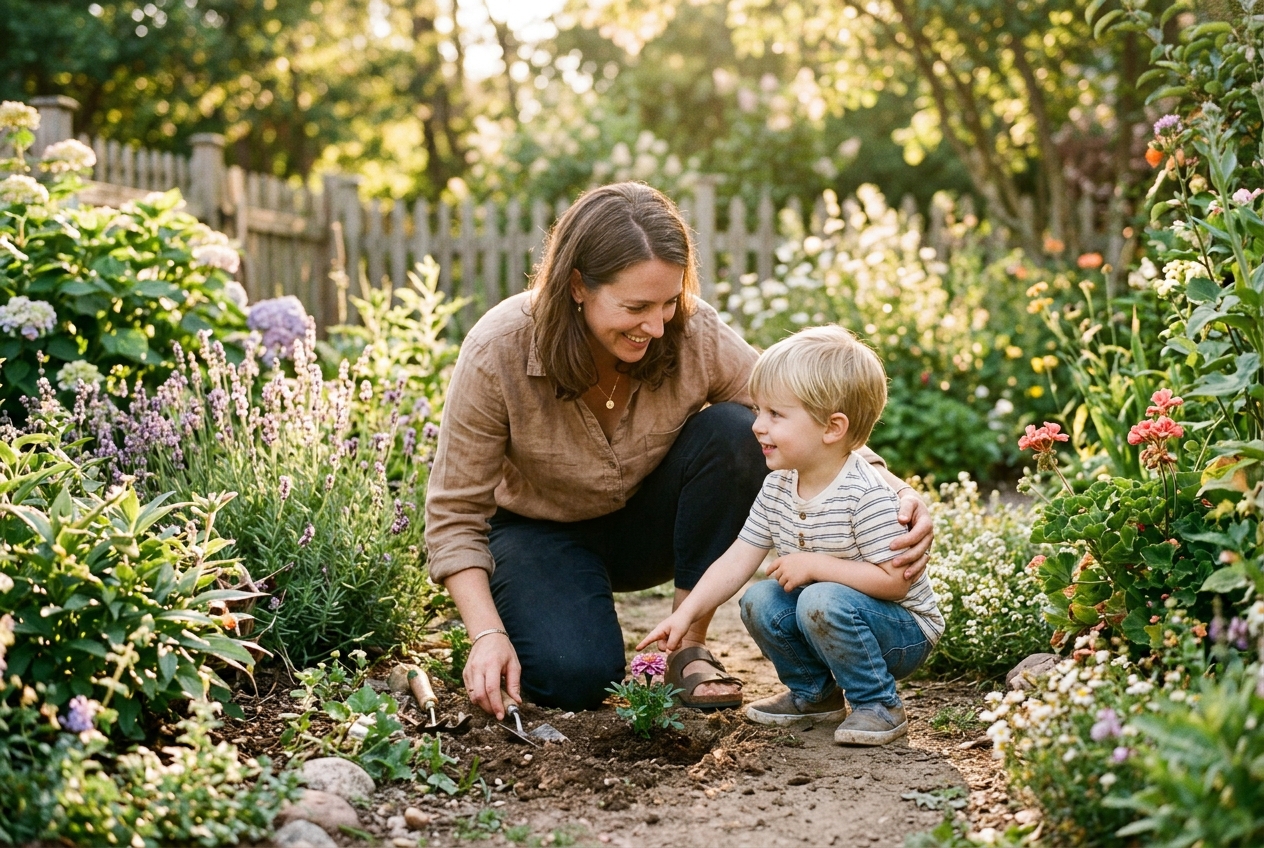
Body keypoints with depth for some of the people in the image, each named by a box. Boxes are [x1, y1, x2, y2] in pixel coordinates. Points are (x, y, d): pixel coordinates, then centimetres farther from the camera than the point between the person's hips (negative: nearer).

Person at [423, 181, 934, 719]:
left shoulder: (694, 334, -24)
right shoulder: (497, 352, -28)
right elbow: (455, 514, -20)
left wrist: (893, 492, -40)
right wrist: (487, 635, -33)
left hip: (649, 524, 3)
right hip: (542, 530, -2)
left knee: (732, 431, -28)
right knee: (573, 676, -30)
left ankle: (691, 648, -14)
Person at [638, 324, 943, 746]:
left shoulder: (869, 496, -26)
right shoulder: (777, 489, -3)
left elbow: (895, 579, -28)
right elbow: (737, 561, -3)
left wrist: (815, 565, -28)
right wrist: (685, 614, -13)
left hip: (904, 631, -7)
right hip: (834, 615, 7)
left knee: (823, 601, -31)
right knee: (760, 600, -10)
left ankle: (879, 705, -11)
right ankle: (813, 692, 11)